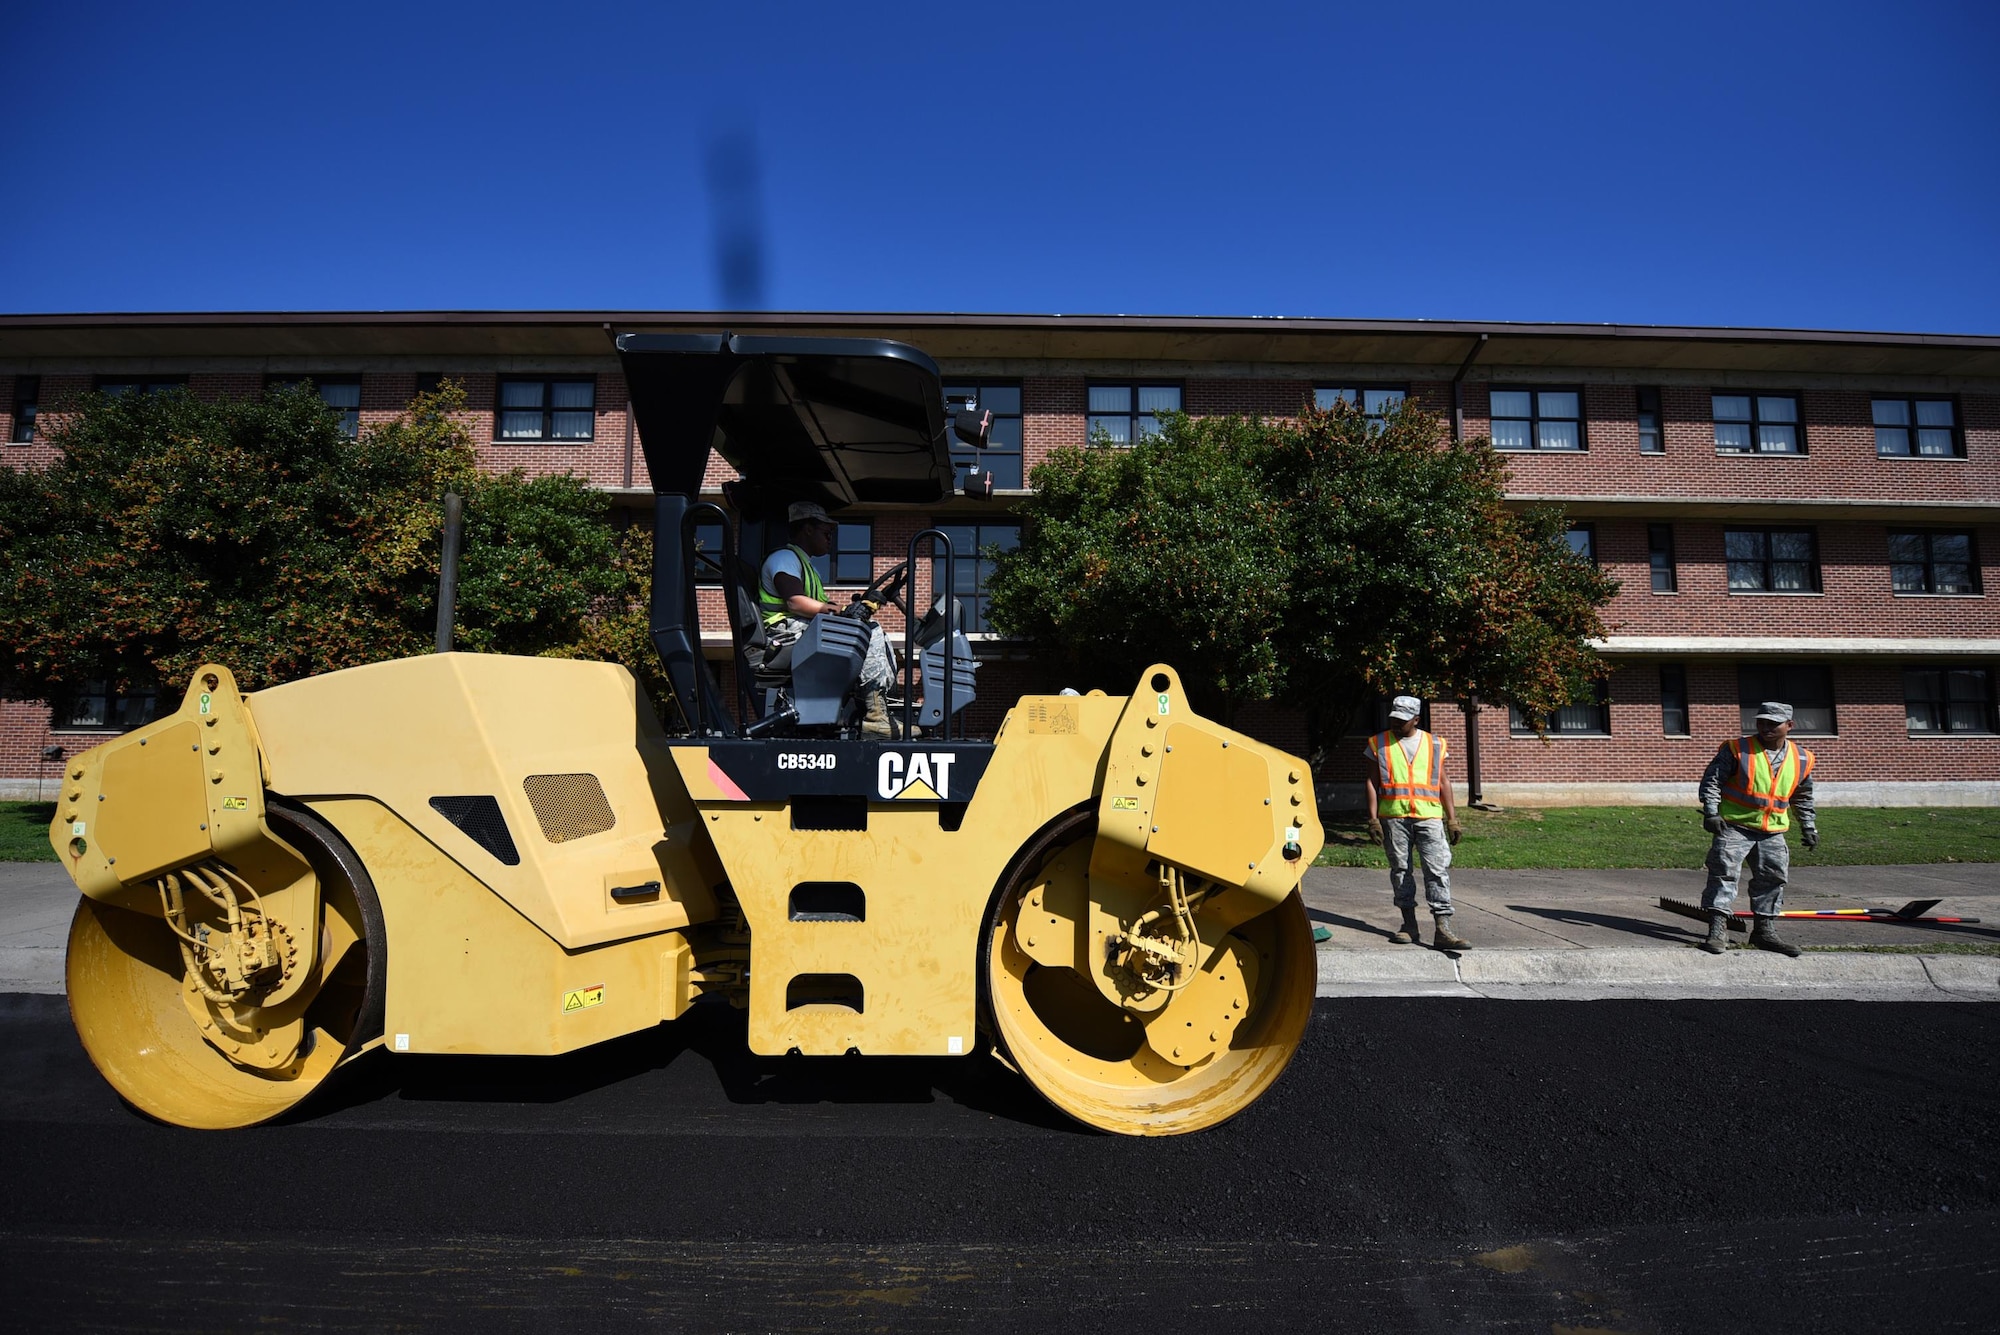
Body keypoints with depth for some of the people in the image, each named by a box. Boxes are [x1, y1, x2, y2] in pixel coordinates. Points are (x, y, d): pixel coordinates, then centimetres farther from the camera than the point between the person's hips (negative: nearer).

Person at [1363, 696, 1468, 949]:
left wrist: (1452, 819, 8)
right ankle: (1410, 926, 15)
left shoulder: (1435, 744, 13)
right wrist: (1373, 817, -2)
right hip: (1393, 817, 0)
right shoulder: (1378, 744, 9)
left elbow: (1443, 783, 14)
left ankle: (1443, 929, -11)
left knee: (1438, 870, -9)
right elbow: (1372, 782, 7)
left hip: (1429, 817, 0)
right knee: (1400, 870, 5)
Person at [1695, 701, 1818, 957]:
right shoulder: (1737, 749, -9)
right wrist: (1711, 813, -16)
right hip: (1734, 825, -5)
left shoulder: (1801, 759, 6)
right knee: (1724, 873, -11)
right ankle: (1718, 930, -8)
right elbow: (1711, 780, -8)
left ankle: (1765, 930, 20)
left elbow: (1803, 797, 20)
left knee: (1773, 878, 7)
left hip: (1773, 832, 5)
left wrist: (1808, 827, 18)